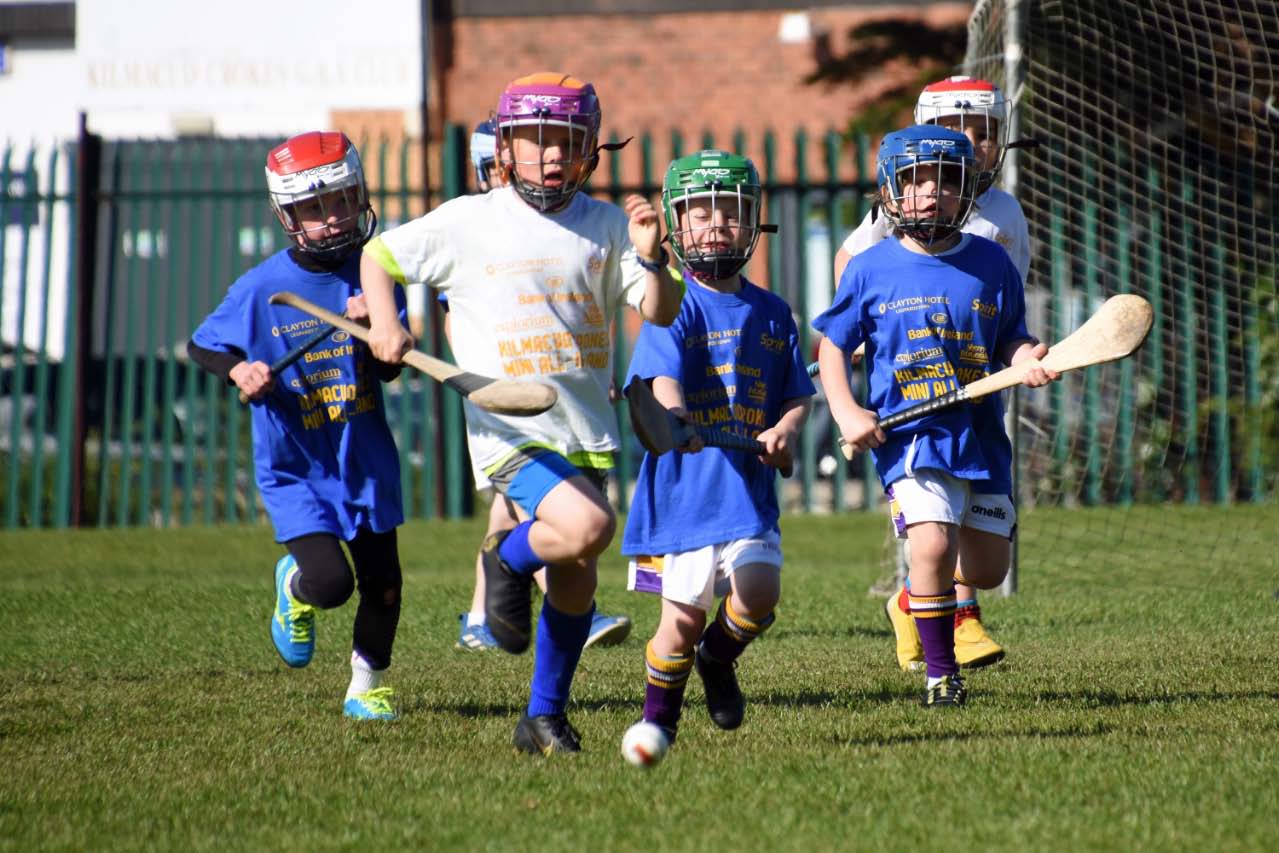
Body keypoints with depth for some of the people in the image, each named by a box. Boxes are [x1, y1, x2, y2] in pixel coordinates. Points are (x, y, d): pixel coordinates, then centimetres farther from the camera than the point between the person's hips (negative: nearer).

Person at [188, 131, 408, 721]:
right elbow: (201, 346, 4)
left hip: (365, 461, 3)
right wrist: (239, 370, -15)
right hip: (294, 466, -3)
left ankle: (367, 684, 31)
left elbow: (390, 368, -5)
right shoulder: (260, 289, -10)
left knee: (382, 584, 7)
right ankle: (294, 588, 22)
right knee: (331, 582, -15)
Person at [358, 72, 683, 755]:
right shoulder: (466, 223, -2)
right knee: (587, 527, -29)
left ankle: (544, 716, 30)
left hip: (586, 428, 5)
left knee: (574, 583, 12)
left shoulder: (605, 225, 5)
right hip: (509, 426, -5)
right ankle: (506, 561, 3)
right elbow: (379, 257, 10)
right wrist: (383, 324, -6)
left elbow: (661, 314, 2)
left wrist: (651, 259, -16)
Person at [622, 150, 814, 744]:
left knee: (759, 593, -16)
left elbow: (797, 395, 14)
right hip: (682, 487, -3)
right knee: (684, 616, 1)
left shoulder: (771, 313, 10)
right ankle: (658, 716, 27)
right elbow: (661, 375, -21)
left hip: (749, 487, 3)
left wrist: (787, 430, -9)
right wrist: (670, 413, -43)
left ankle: (717, 659, 17)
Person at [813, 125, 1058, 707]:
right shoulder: (871, 270, 0)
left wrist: (1029, 361, -12)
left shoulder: (991, 264, 4)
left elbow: (1012, 339, 11)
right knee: (932, 545, -23)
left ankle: (917, 599, 43)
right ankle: (940, 674, -6)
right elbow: (832, 346, 8)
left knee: (988, 570, 8)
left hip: (981, 435, 3)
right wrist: (847, 413, -6)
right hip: (908, 435, -3)